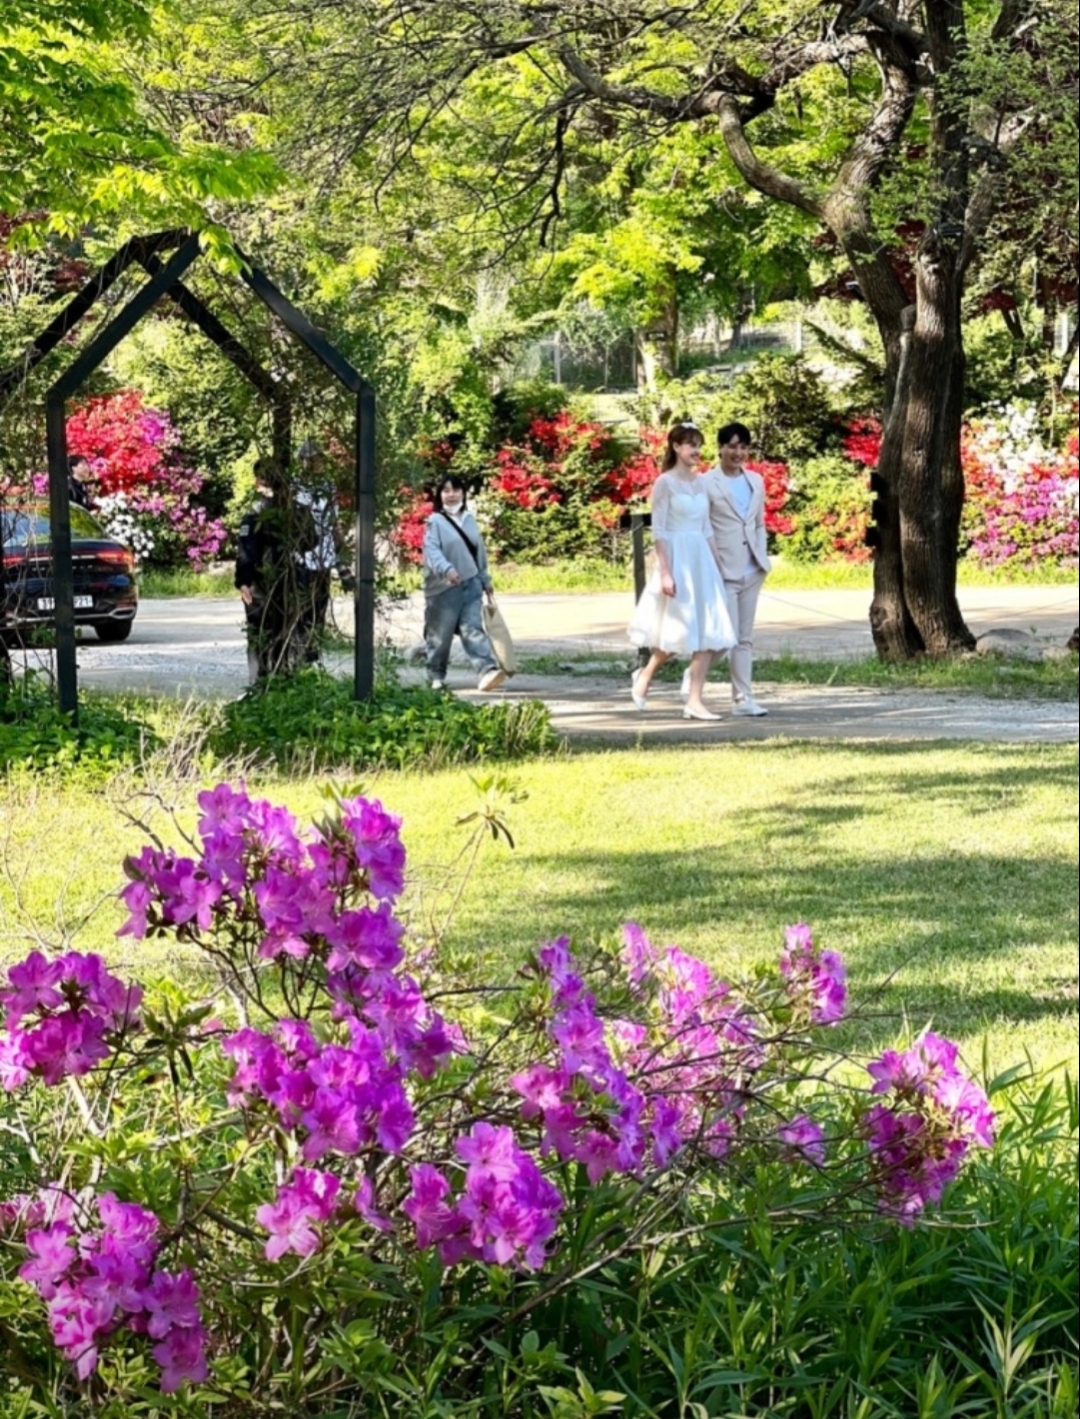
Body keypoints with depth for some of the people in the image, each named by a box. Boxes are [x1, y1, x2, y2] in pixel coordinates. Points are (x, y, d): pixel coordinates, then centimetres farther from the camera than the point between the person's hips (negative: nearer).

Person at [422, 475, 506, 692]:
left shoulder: (469, 519, 15)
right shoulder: (435, 522, -5)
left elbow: (480, 551, 22)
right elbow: (431, 550, -19)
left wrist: (486, 580, 25)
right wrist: (446, 569, -37)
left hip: (471, 585, 4)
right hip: (444, 587, -4)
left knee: (473, 629, -8)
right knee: (440, 634, 4)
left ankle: (487, 672, -22)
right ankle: (436, 676, 18)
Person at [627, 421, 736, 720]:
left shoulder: (700, 483, 11)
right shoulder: (665, 482, -7)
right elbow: (659, 531, -10)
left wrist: (717, 567, 12)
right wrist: (665, 572, -16)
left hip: (702, 560, 6)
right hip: (677, 558, -6)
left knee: (709, 633, -2)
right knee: (678, 631, -2)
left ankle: (694, 701, 1)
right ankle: (645, 675, 24)